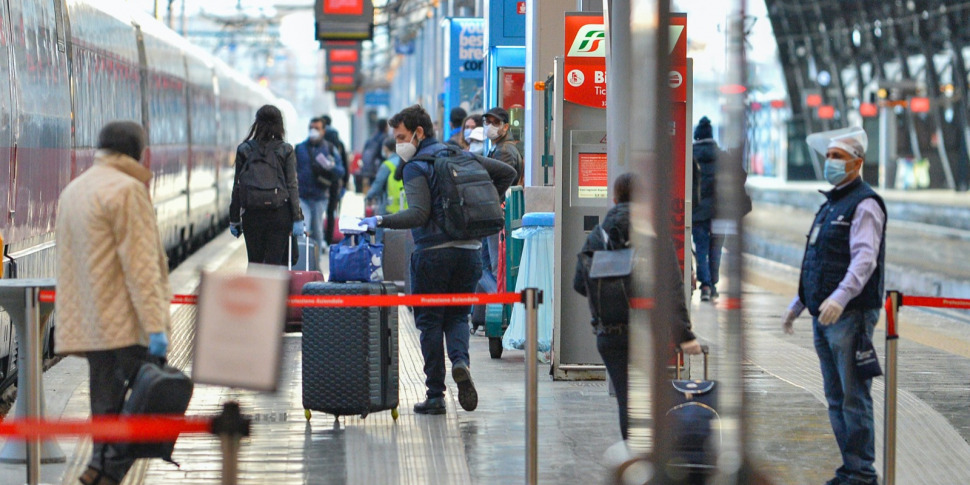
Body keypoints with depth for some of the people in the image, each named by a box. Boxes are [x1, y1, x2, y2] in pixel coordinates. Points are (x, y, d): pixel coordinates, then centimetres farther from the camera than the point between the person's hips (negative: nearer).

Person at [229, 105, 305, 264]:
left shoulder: (244, 150, 1)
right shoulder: (285, 151, -3)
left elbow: (237, 187, 3)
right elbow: (292, 186, -5)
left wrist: (234, 219, 9)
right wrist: (297, 218, -2)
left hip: (251, 215, 1)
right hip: (279, 214, -1)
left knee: (254, 264, 9)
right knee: (274, 263, 0)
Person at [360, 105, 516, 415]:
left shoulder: (416, 167, -8)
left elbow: (419, 214, -20)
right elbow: (507, 173, 14)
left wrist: (381, 221, -18)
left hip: (433, 252, -5)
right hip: (469, 249, 6)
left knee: (429, 322, 3)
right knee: (457, 315, 16)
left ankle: (435, 396, 2)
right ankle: (460, 360, -15)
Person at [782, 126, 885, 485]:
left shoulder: (865, 204, -9)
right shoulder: (829, 205, 20)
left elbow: (864, 259, -21)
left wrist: (840, 297, -33)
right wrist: (798, 304, 26)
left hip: (850, 316, -9)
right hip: (823, 316, 9)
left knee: (854, 396, -8)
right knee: (835, 398, 11)